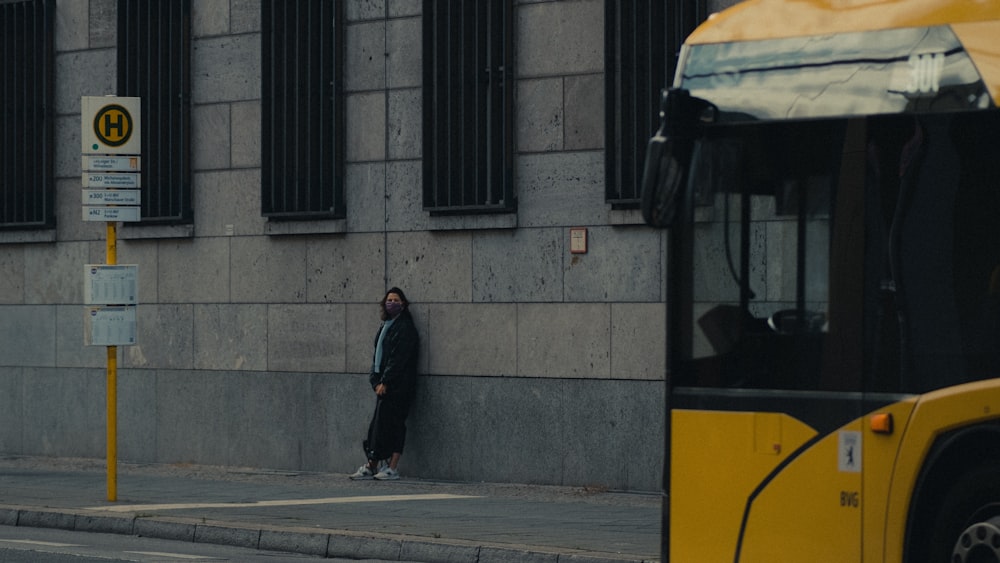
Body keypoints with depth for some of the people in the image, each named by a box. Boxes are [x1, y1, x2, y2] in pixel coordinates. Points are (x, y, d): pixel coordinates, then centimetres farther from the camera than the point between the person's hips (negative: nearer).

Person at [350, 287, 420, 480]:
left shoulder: (405, 328, -8)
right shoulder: (386, 326, 17)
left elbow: (398, 358, -14)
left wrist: (384, 382, -15)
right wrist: (376, 380, 6)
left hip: (398, 385, -8)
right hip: (384, 383, 8)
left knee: (394, 424, -6)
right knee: (378, 423, 5)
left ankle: (392, 468, -4)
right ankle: (372, 466, 7)